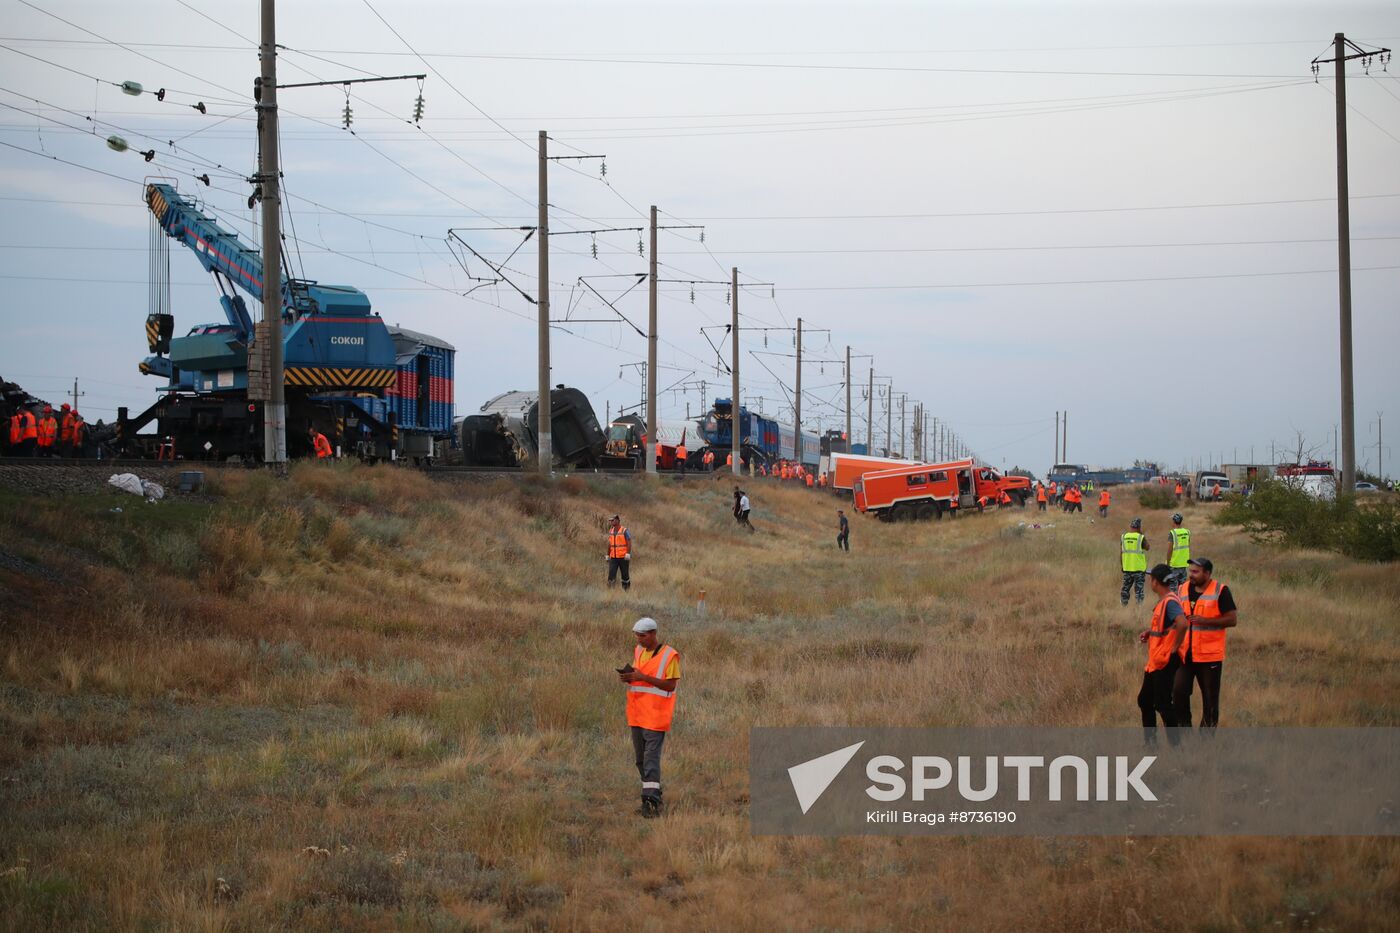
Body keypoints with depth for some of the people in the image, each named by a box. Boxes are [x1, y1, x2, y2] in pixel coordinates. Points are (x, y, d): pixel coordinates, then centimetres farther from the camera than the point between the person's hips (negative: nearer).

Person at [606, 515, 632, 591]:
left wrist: (628, 554, -21)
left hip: (623, 557, -4)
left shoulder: (625, 531, -8)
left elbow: (629, 543, -11)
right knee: (611, 574, -7)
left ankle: (626, 590, 17)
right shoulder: (611, 531, 10)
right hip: (614, 558, 4)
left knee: (625, 575, 5)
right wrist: (607, 556, 15)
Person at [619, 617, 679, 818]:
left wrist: (642, 677, -19)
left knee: (651, 758, -14)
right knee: (641, 759, 11)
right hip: (637, 714, 8)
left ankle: (652, 802, -19)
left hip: (655, 716, -8)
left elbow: (670, 685, -13)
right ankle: (653, 796, 20)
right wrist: (627, 677, -3)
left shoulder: (670, 655, -9)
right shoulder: (638, 651, 13)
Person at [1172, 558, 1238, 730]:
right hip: (1185, 654, 4)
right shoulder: (1183, 590, 8)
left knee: (1210, 697, 6)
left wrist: (1206, 621, -20)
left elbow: (1232, 619, -11)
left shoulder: (1220, 591, -7)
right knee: (1178, 692, -4)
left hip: (1209, 655, -4)